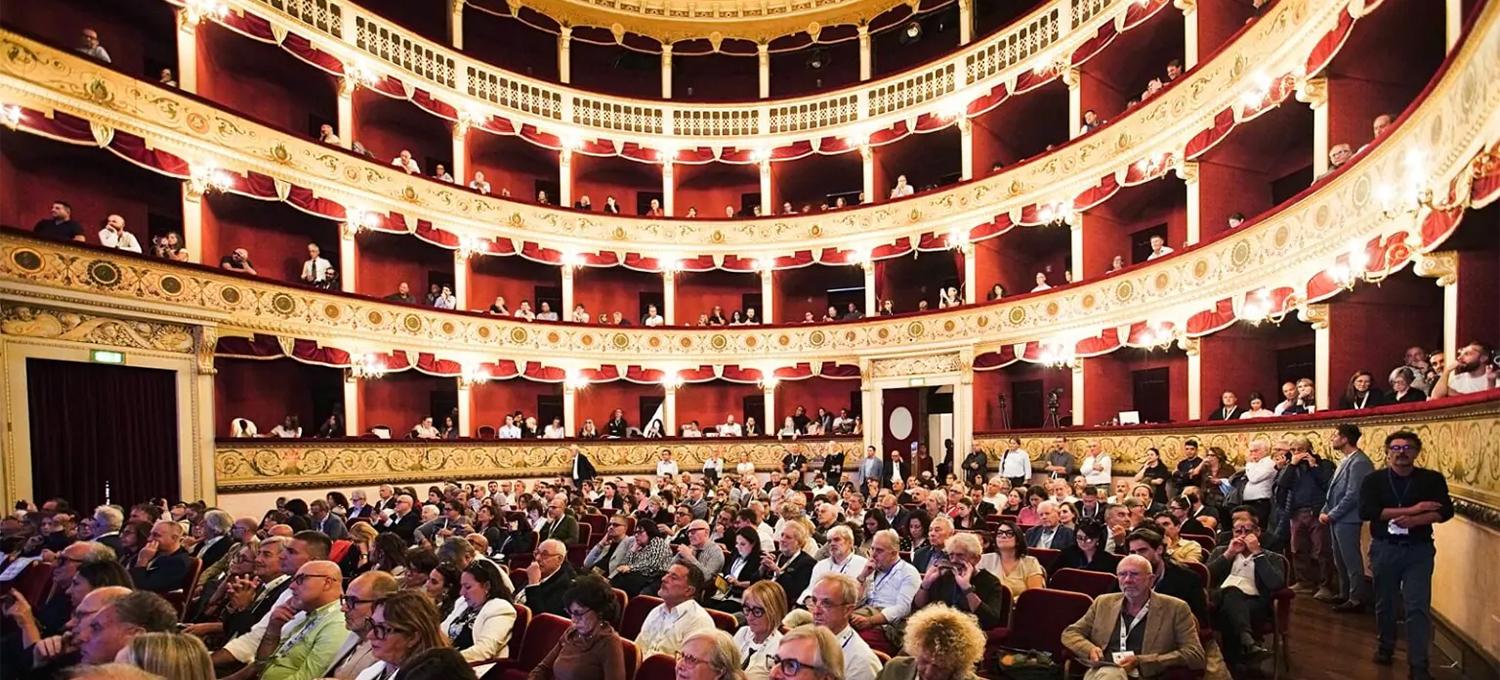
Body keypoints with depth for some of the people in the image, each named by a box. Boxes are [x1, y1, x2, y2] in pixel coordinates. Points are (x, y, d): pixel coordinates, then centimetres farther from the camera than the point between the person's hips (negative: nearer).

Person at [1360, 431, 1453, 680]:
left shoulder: (1432, 479, 1)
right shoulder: (1373, 480, -2)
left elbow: (1446, 511, -8)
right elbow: (1365, 511, -15)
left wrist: (1416, 520, -24)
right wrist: (1411, 509, -18)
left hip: (1419, 550, -1)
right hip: (1384, 548, 1)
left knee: (1418, 607, -5)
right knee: (1385, 602, 14)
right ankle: (1386, 647, 33)